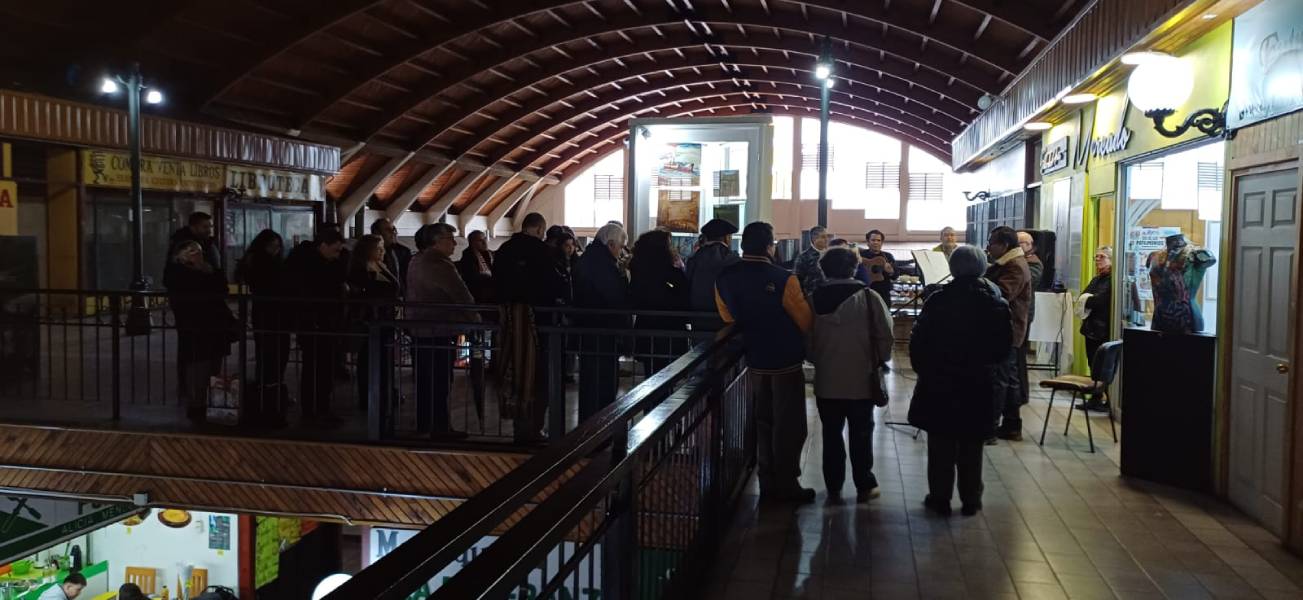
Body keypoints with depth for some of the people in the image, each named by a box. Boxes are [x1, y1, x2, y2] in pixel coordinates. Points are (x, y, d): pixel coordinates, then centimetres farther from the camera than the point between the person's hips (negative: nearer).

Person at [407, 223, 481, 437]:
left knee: (423, 379, 15)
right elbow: (462, 296, -18)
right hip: (438, 331, -9)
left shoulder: (416, 261, 12)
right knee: (440, 381, -3)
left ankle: (423, 423, 22)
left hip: (417, 329, 9)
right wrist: (475, 321, -6)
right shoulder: (440, 265, -18)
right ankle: (440, 426, 1)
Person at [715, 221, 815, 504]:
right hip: (786, 361, -5)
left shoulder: (724, 278, -6)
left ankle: (768, 482, 23)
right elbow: (806, 321, -13)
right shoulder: (783, 278, -22)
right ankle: (787, 484, 14)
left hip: (754, 360, 5)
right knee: (789, 425, 8)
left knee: (763, 421, 18)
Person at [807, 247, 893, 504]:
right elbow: (885, 336, -9)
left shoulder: (814, 300, -6)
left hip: (826, 380, 2)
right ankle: (864, 486, 21)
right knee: (861, 434, 12)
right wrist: (878, 361, 9)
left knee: (831, 434, 13)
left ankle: (833, 487, 19)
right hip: (862, 379, -1)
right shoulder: (868, 297, -12)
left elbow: (807, 339, 2)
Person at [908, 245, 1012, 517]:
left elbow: (918, 342, -9)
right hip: (979, 386, 2)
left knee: (941, 444, 9)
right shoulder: (997, 303, -6)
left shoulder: (937, 301, -12)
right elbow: (1004, 349, 0)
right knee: (971, 447, 12)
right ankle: (971, 500, 17)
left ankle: (940, 498, 13)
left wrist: (925, 370, 7)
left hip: (939, 384, -1)